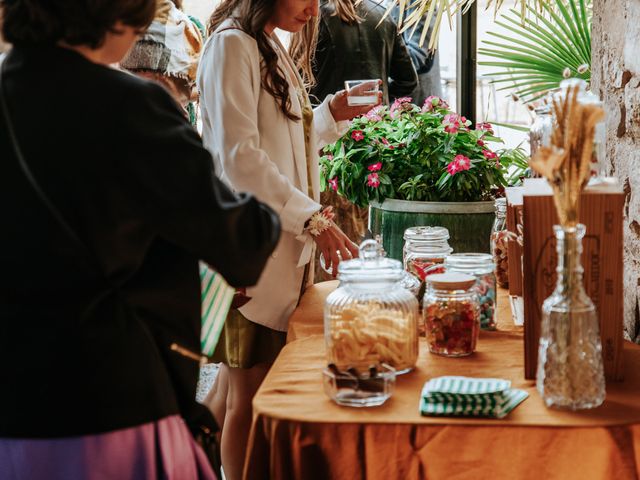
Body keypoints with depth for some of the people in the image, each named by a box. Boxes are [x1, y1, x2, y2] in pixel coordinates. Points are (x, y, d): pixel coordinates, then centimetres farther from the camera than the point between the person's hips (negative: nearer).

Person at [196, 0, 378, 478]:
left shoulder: (273, 49, 18)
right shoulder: (232, 45, -10)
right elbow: (239, 157, -18)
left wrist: (333, 113, 6)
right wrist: (312, 218, -19)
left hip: (283, 244, 9)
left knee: (236, 381, 16)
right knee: (249, 389, -2)